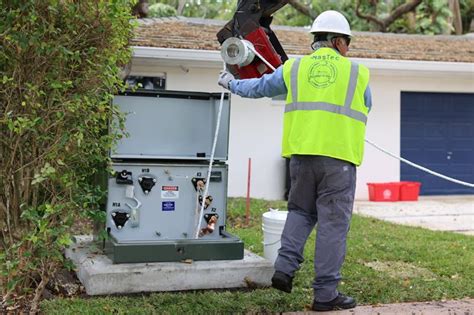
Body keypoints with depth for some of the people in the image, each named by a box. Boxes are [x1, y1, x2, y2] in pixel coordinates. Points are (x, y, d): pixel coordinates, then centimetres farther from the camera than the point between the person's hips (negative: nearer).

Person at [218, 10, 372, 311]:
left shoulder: (294, 68, 10)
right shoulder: (357, 73, 7)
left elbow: (259, 86, 20)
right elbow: (365, 109, 22)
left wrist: (232, 83, 39)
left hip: (302, 154, 3)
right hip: (339, 156, -3)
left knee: (301, 211, 21)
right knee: (333, 223, 1)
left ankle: (285, 267, 7)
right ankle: (326, 292, 4)